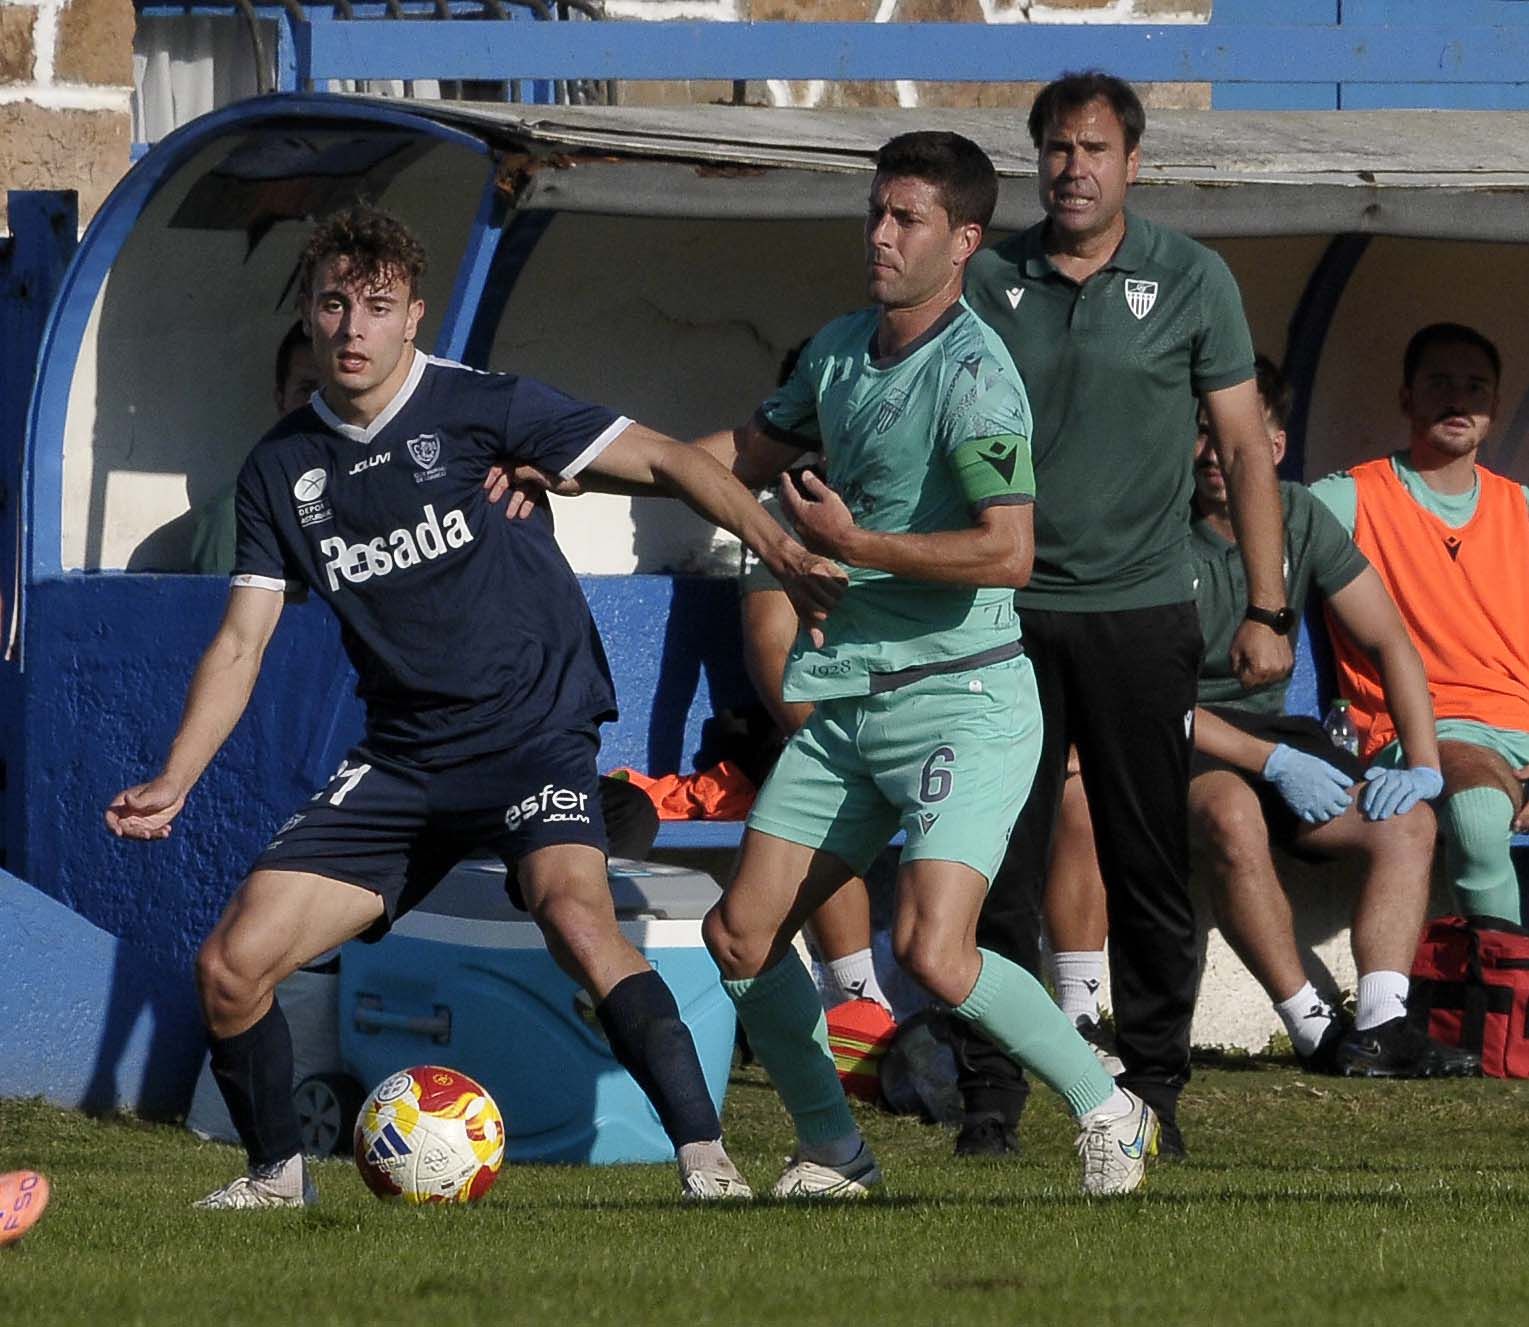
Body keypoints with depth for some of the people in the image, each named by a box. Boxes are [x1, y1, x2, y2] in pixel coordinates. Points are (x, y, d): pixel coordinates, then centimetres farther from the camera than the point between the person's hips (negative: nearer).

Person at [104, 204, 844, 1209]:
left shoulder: (478, 407, -6)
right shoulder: (282, 470, 7)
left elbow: (663, 460, -6)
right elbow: (241, 643, 9)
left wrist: (778, 548, -18)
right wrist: (175, 780, -4)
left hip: (534, 730, -5)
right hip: (402, 760, 5)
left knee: (573, 909, -34)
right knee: (231, 966, -5)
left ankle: (705, 1155, -31)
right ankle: (277, 1176, 18)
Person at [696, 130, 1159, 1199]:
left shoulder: (973, 376, -16)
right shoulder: (840, 349, 10)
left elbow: (1006, 553, -25)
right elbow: (748, 454, 26)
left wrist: (854, 542, -16)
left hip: (961, 699, -8)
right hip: (848, 702, 8)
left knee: (932, 951, -21)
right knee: (741, 935, 6)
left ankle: (1110, 1112, -1)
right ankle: (833, 1152, 22)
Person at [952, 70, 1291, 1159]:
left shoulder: (1190, 280, 2)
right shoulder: (988, 281, 6)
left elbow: (1245, 448, 4)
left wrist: (1267, 610, -1)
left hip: (1139, 614, -1)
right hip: (1006, 610, 1)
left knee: (1150, 866, 2)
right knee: (1000, 864, -1)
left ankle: (1154, 1088, 10)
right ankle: (993, 1091, 4)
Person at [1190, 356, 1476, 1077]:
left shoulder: (1302, 518, 3)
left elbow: (1389, 641, 7)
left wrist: (1424, 764, -9)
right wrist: (1274, 763, -21)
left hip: (1271, 728, 6)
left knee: (1407, 822, -18)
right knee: (1234, 814, -39)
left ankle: (1380, 1024, -31)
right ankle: (1314, 1029, -31)